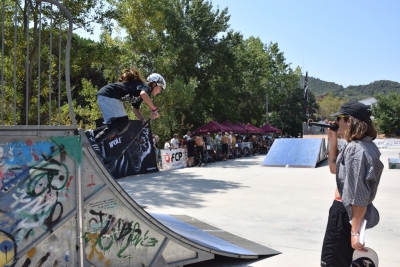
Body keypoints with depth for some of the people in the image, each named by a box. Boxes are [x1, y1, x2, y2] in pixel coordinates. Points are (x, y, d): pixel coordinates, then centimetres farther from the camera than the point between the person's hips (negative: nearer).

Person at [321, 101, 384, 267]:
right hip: (347, 211, 10)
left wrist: (355, 231, -24)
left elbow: (359, 196, -26)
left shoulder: (355, 149, -24)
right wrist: (333, 141, 8)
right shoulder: (364, 145, 9)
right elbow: (335, 169, 19)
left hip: (346, 213, -10)